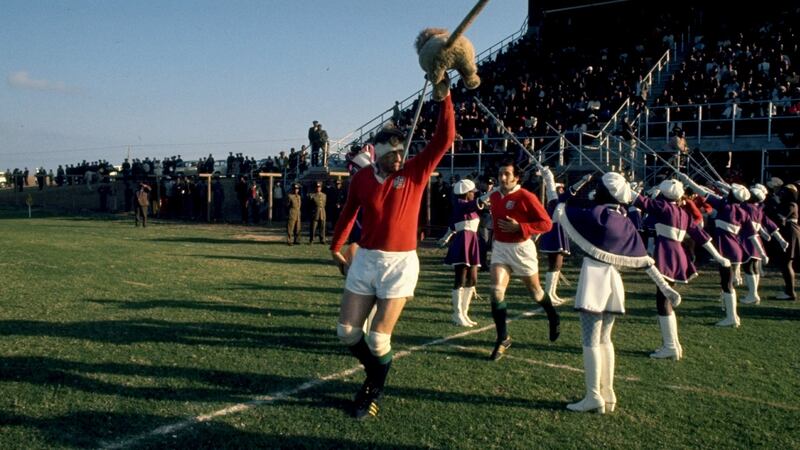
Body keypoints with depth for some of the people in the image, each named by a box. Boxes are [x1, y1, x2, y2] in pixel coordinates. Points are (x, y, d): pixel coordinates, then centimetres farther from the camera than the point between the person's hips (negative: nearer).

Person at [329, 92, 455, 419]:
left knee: (378, 338, -3)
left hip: (401, 262, -3)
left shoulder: (415, 172, -5)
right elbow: (348, 214, 14)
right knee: (347, 331, 5)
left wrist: (444, 97, -17)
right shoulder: (361, 177, -1)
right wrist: (336, 249, 20)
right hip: (365, 259, 3)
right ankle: (375, 373, 34)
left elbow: (444, 139, -13)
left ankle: (375, 390, 25)